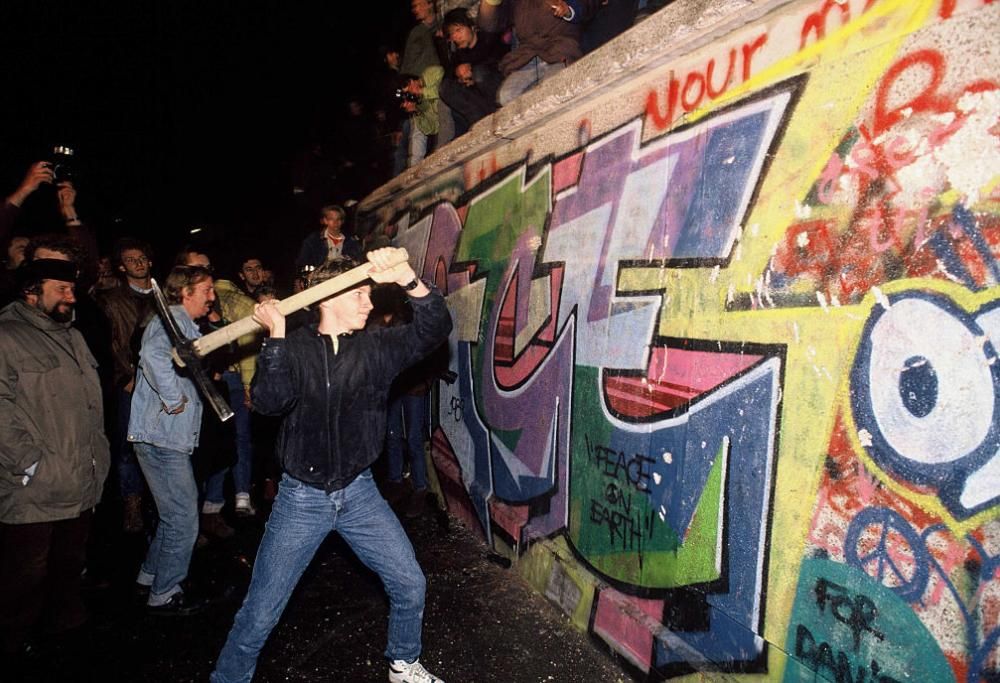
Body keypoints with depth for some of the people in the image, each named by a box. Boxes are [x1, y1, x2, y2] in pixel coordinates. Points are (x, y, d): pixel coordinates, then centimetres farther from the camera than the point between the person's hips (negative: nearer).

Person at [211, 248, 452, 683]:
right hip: (301, 497, -2)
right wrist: (276, 335, -29)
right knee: (261, 611, 4)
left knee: (410, 584, 7)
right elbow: (268, 402, -23)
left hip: (359, 493, 2)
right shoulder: (292, 347, -6)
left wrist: (406, 278, -31)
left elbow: (435, 327, -16)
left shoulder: (376, 346, -3)